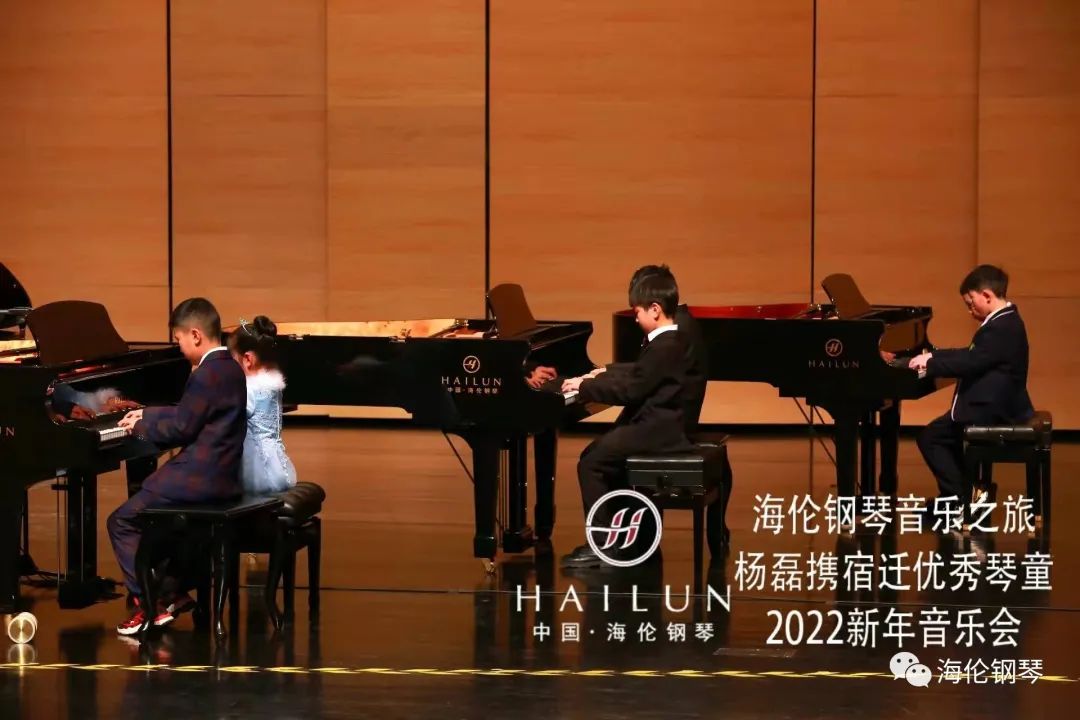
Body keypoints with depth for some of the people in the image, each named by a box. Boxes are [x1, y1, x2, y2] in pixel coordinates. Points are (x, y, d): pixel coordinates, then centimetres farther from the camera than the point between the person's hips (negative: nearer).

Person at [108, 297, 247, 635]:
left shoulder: (207, 374, -18)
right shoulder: (229, 368, 13)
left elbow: (180, 429, -16)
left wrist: (142, 426, -1)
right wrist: (149, 415, 24)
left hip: (201, 478, -10)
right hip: (222, 474, 10)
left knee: (122, 522, -3)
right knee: (147, 512, 26)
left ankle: (148, 603, -6)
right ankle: (172, 590, 21)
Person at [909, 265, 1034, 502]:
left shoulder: (1000, 327, -22)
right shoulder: (1004, 321, 12)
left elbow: (969, 364, -27)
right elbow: (972, 355, 19)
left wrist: (930, 364, -16)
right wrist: (934, 356, 12)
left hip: (993, 411, -11)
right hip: (995, 404, 11)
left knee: (930, 438, -7)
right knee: (939, 434, 24)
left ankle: (960, 496, -3)